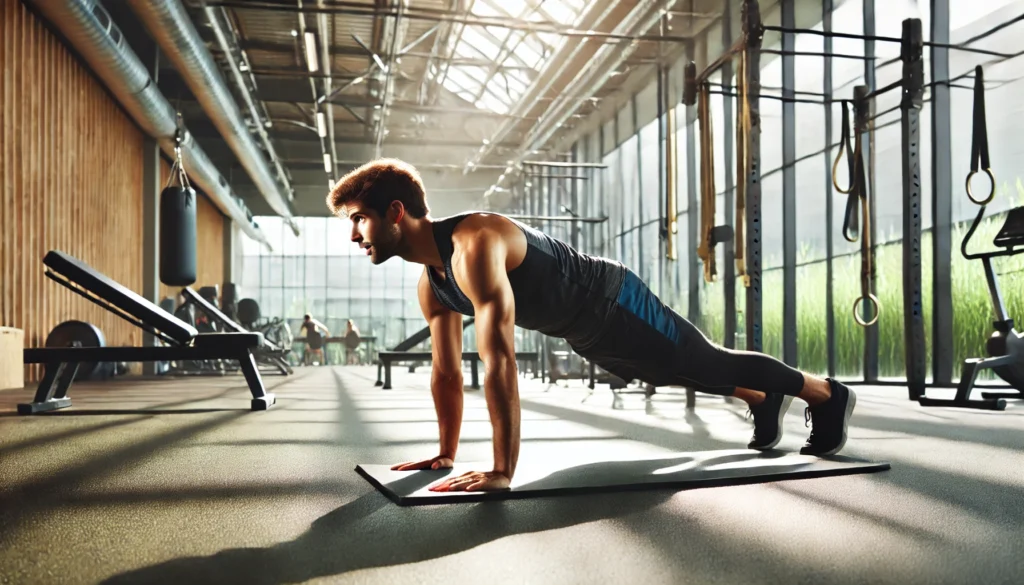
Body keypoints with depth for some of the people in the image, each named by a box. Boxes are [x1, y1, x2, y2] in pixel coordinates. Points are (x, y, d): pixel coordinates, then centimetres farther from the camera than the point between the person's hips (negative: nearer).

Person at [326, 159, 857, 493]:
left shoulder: (474, 245, -36)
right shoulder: (429, 282, -6)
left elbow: (499, 362, -42)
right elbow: (446, 374, 2)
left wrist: (502, 470, -40)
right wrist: (447, 453, 4)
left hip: (616, 305, -8)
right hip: (584, 332, 8)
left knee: (709, 365, 9)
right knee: (687, 376, 27)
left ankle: (827, 395, 33)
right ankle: (765, 401, 53)